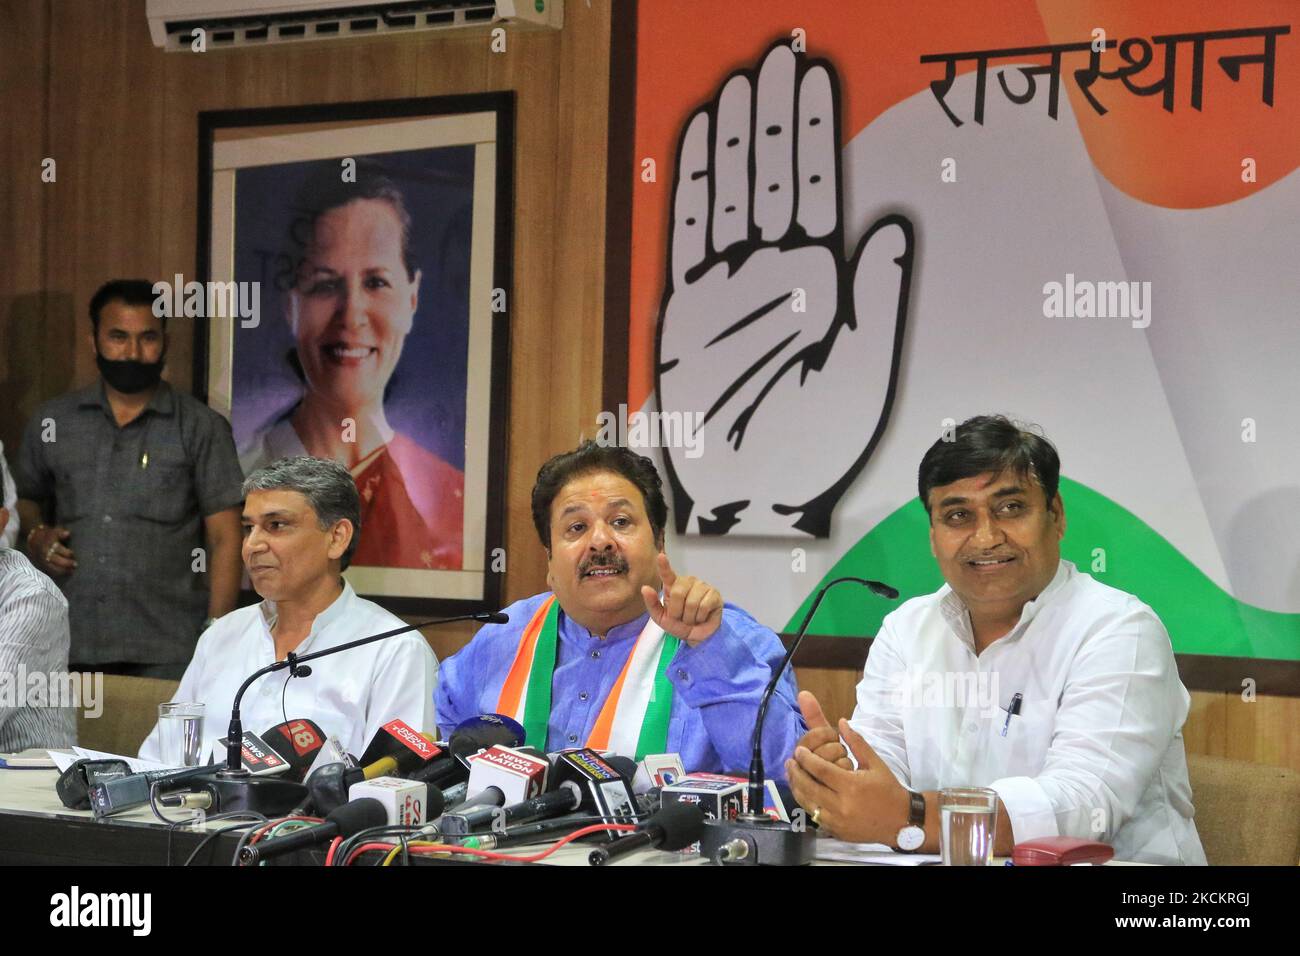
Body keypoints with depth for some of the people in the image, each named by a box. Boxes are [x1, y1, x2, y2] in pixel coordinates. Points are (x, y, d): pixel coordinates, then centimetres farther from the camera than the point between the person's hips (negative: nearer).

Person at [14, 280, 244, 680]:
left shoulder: (201, 428, 3)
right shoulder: (52, 422, 11)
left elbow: (224, 538, 1)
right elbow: (25, 499, 25)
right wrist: (35, 534, 2)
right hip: (67, 647, 2)